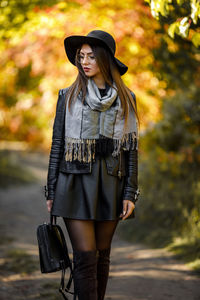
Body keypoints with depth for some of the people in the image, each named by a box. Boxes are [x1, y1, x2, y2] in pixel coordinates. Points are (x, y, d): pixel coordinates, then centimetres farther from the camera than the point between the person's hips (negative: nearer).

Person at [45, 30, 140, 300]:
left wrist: (130, 194, -1)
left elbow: (130, 148, 6)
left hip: (110, 184, 2)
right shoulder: (68, 96, 4)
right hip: (75, 183, -2)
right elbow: (57, 144, 5)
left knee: (102, 256, 7)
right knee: (85, 257, -9)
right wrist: (51, 192, 2)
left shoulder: (125, 99, 6)